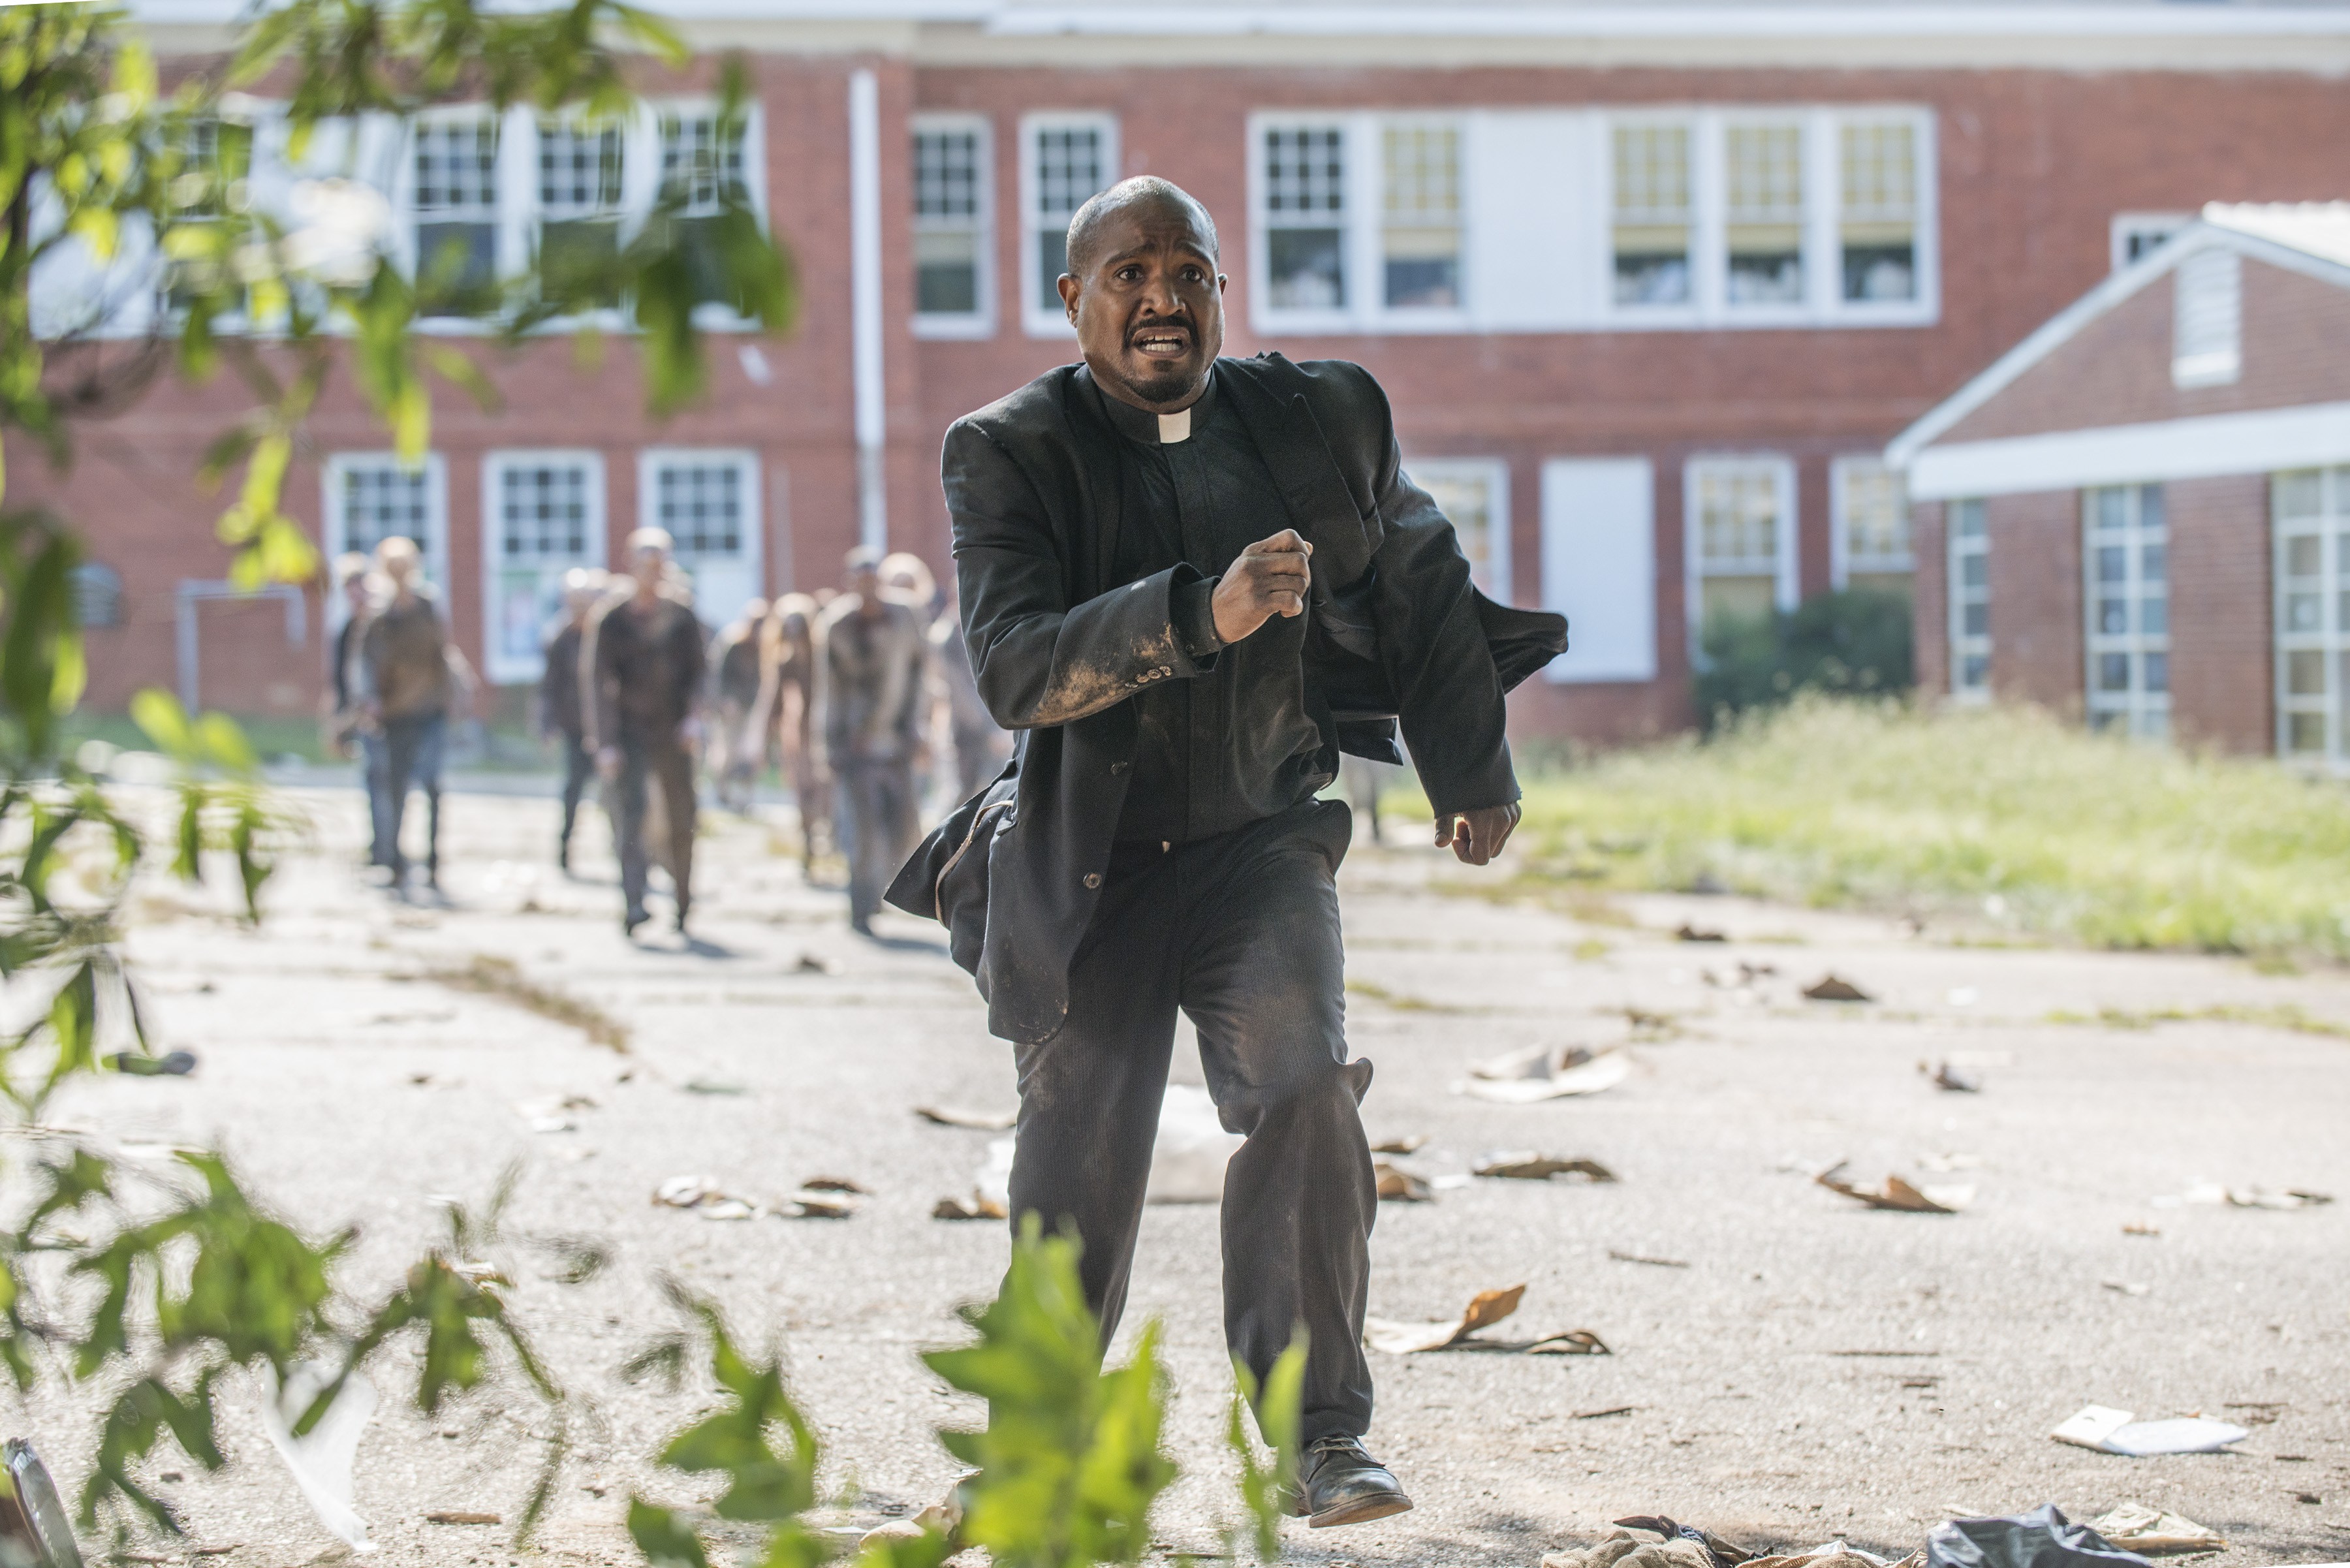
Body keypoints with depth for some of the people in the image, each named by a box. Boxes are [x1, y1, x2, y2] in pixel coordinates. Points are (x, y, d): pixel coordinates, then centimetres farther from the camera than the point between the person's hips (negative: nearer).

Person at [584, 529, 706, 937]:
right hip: (628, 730, -3)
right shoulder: (610, 618, -4)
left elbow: (696, 670, 9)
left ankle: (683, 906, 19)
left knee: (681, 821, 5)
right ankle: (633, 903, -27)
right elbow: (600, 682, -5)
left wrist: (694, 715, -9)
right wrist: (606, 743, -11)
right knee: (630, 811, -17)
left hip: (673, 732, 3)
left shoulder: (681, 615, 4)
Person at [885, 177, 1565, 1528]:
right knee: (1080, 1164, 6)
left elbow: (1420, 584, 17)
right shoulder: (1014, 454, -10)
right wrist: (1203, 616, -38)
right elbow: (1012, 666, -25)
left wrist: (1475, 774, 26)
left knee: (1305, 1089, -20)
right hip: (1090, 865, -1)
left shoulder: (1322, 422, -1)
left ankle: (1323, 1436, -15)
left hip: (1263, 839, 1)